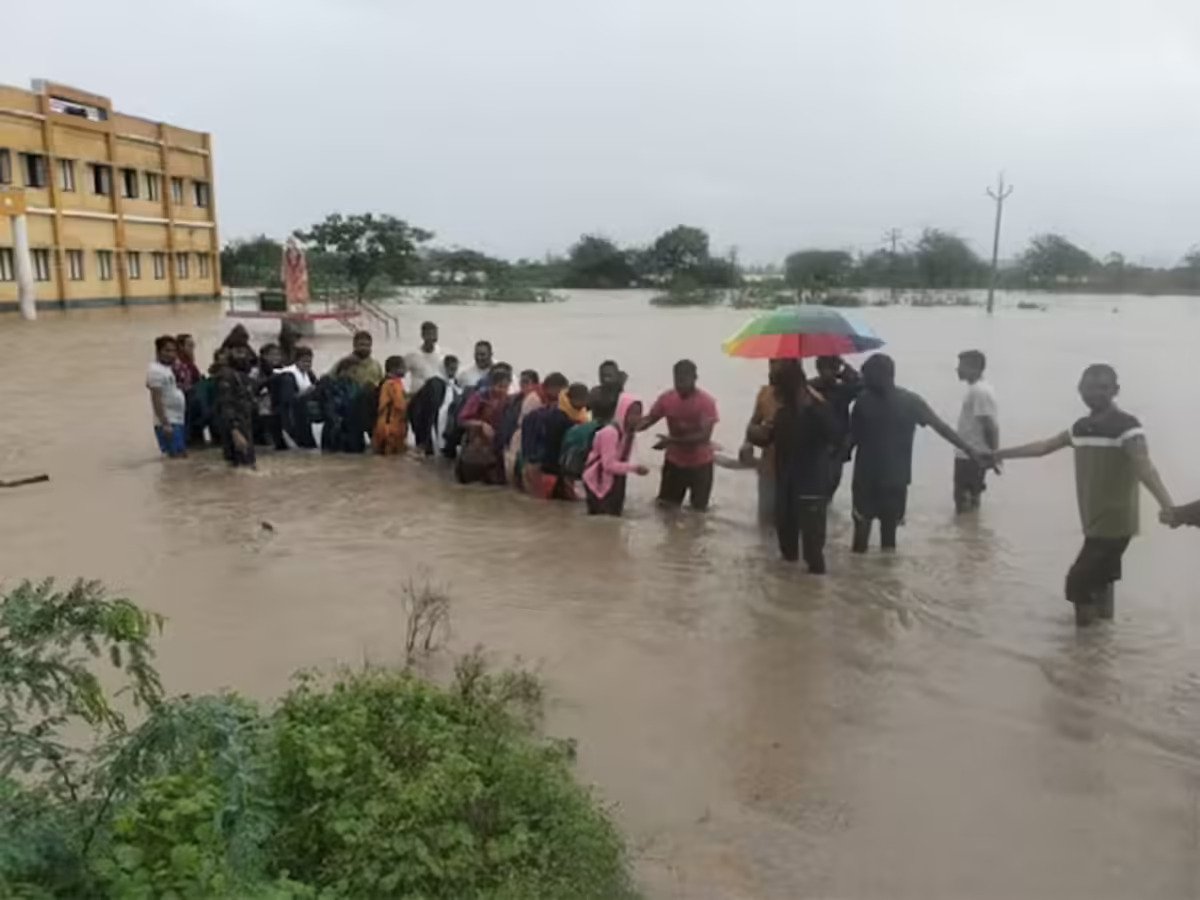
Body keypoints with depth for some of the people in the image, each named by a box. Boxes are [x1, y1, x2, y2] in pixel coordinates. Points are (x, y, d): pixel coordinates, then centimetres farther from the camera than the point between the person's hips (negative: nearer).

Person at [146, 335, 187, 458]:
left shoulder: (170, 368, 13)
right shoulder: (156, 370, -15)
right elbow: (156, 400, -20)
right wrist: (165, 424, -23)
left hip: (179, 420, 10)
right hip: (168, 423, -10)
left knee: (183, 455, 13)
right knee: (176, 457, -8)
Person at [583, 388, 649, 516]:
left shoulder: (629, 431, 2)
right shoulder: (610, 432, -25)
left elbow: (621, 459, 7)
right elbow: (609, 464, -27)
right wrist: (634, 467, -27)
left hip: (614, 480, 9)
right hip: (599, 481, -9)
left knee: (614, 516, 12)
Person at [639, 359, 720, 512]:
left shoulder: (706, 401, -20)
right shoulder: (667, 398, -7)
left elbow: (704, 435, -27)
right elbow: (649, 419, -2)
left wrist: (672, 440, -36)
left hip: (700, 463, -4)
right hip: (674, 461, 4)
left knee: (698, 510, 6)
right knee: (665, 506, 9)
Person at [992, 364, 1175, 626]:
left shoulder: (1126, 426, -16)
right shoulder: (1082, 426, 8)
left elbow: (1144, 468, -31)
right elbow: (1045, 446, 21)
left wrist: (1167, 506, -47)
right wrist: (1002, 453, 26)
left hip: (1114, 525, -8)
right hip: (1094, 524, 8)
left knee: (1078, 581, -6)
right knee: (1098, 582, 16)